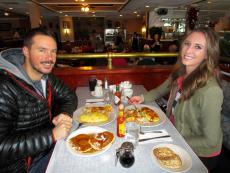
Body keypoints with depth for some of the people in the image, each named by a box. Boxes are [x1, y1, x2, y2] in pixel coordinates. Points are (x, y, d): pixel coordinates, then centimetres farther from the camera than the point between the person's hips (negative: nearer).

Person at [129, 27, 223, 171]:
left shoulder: (210, 90, -30)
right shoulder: (180, 74, -9)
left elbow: (210, 141, -24)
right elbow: (160, 90, 10)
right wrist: (143, 98, -5)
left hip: (200, 155, -5)